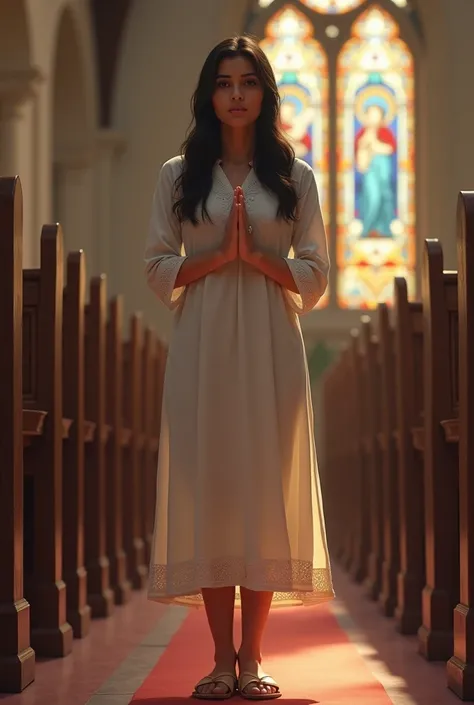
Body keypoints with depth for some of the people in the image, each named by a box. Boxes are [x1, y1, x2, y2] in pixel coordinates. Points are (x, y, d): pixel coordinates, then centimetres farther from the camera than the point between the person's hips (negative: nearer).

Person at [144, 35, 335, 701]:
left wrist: (256, 256, -10)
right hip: (202, 348, 0)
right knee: (207, 489, -3)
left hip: (270, 349, 0)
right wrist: (219, 255, -10)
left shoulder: (293, 177, 9)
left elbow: (315, 276, 5)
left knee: (266, 490, -2)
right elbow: (159, 271, 5)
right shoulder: (179, 174, 9)